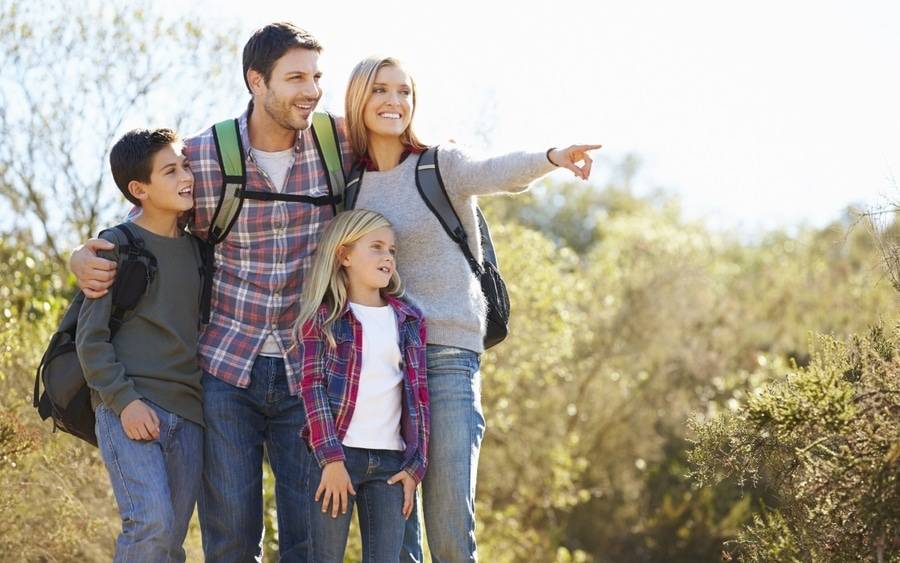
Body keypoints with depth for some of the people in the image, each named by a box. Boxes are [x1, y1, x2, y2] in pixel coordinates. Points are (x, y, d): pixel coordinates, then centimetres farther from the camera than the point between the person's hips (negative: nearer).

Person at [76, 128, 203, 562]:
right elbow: (90, 337, -5)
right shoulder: (117, 248, -3)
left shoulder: (196, 248, 13)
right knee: (151, 525, -21)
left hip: (188, 415, 6)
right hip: (129, 410, -5)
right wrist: (124, 400, -15)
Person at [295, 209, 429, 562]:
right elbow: (312, 387, -5)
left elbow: (418, 396, 12)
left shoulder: (409, 320, 13)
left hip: (390, 462, 3)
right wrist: (331, 459, -14)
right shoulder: (323, 318, 2)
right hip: (336, 456, -3)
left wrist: (415, 466, 4)